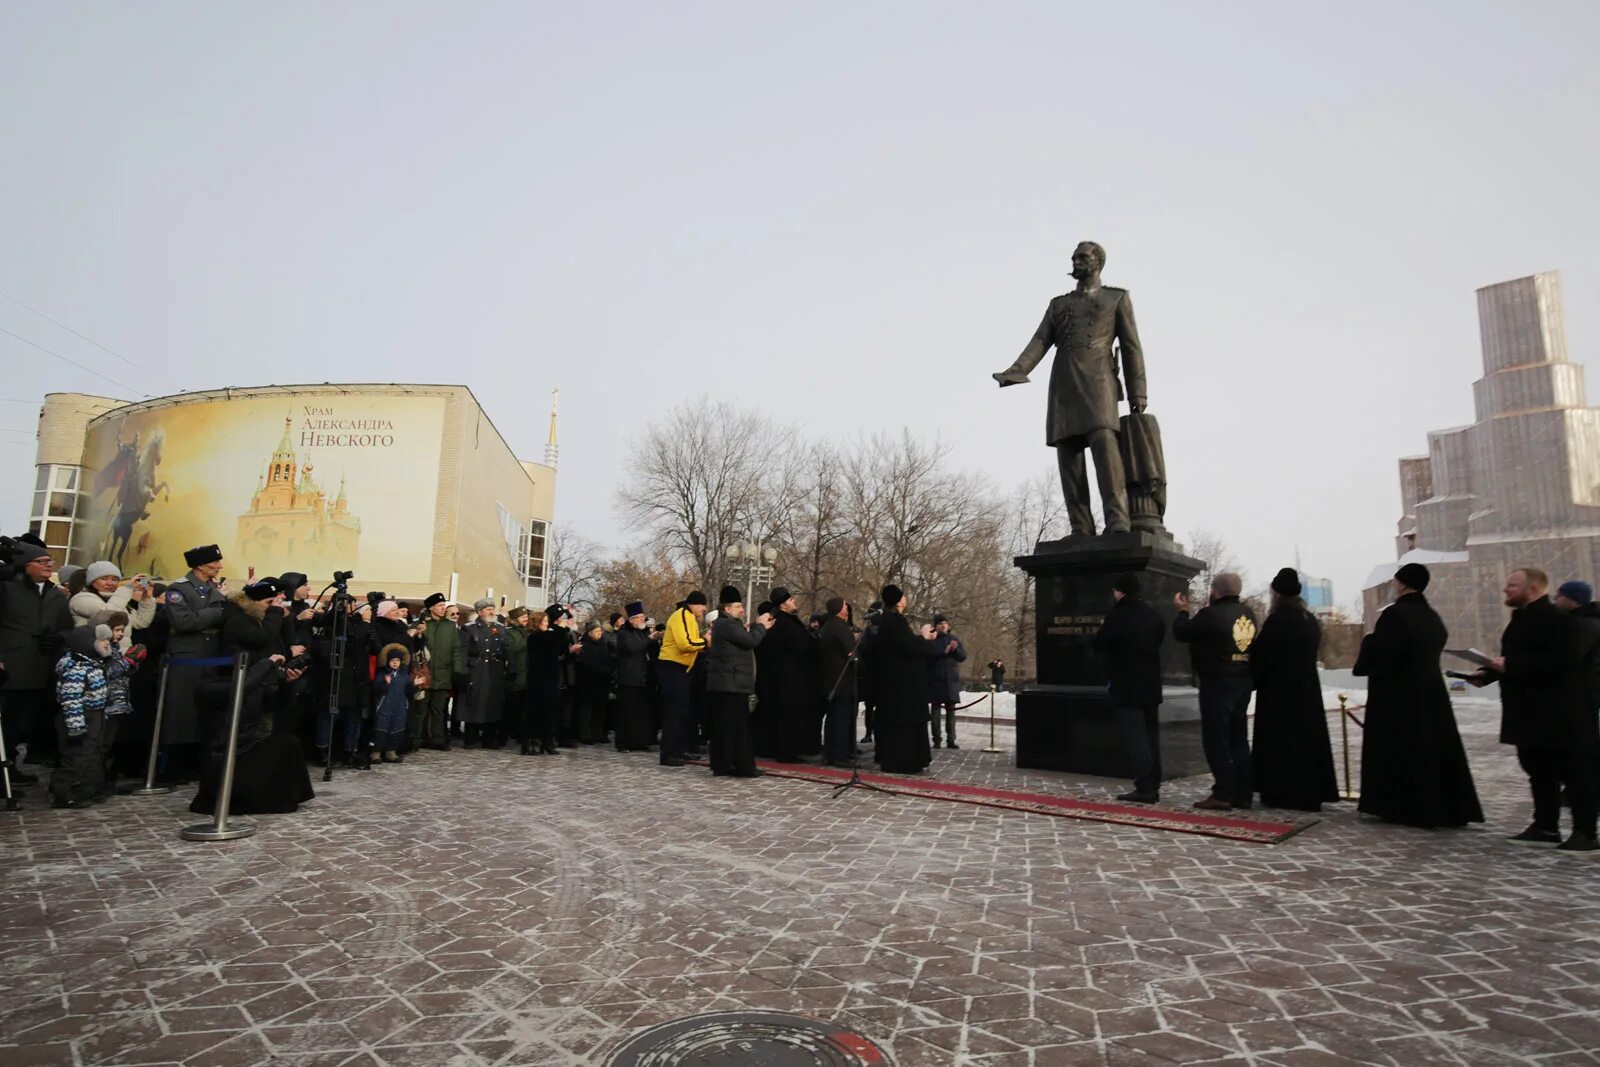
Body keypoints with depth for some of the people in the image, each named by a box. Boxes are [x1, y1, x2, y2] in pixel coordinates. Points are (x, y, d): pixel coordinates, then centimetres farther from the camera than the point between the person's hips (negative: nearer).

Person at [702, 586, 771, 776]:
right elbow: (751, 641, -18)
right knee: (738, 725, -8)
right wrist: (760, 625, -2)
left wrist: (759, 627, 15)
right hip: (732, 684, -11)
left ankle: (721, 764, 14)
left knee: (722, 725, 10)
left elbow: (745, 641, 21)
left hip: (720, 684, 11)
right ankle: (743, 766, -6)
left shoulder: (722, 624, 21)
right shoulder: (728, 624, -14)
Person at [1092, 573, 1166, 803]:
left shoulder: (1117, 616, -15)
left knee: (1136, 738, -5)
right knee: (1151, 737, 13)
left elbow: (1099, 645, -7)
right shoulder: (1154, 615, 5)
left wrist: (1104, 629, 11)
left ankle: (1144, 789, -6)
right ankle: (1153, 787, 18)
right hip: (1150, 684, 7)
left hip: (1126, 687, -7)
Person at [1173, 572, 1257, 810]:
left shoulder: (1211, 614, -15)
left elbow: (1182, 633, -7)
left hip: (1217, 683, -8)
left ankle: (1223, 794, -4)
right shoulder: (1247, 613, 9)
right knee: (1238, 739, 12)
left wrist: (1183, 610, 9)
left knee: (1216, 739, -3)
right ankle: (1243, 793, 15)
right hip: (1242, 681, 8)